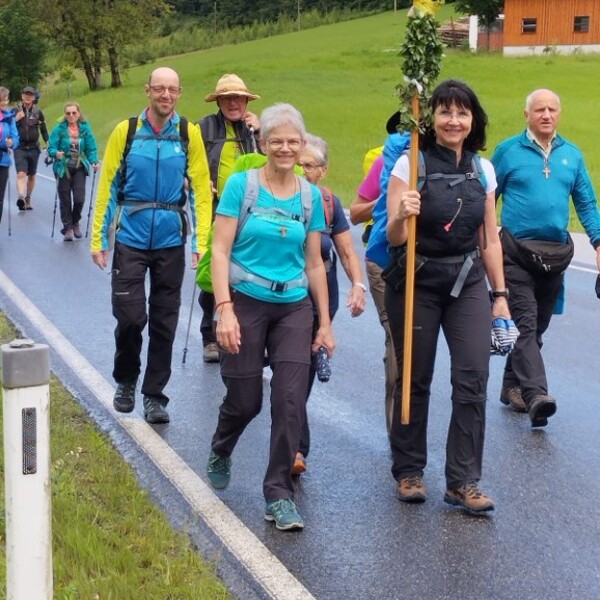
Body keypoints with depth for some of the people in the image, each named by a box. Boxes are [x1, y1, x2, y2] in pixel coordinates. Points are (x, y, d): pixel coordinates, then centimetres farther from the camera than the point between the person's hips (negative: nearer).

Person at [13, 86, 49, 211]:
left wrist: (48, 143, 0)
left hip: (34, 148, 2)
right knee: (21, 174, -20)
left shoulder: (38, 112, 4)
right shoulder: (15, 111, 0)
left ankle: (28, 199, 30)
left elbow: (43, 129, 11)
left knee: (31, 176, 14)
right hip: (20, 148, -2)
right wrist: (16, 119, -17)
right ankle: (21, 197, -37)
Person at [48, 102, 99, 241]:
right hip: (63, 168, -1)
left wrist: (94, 161, -17)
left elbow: (91, 148, -1)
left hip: (79, 168, 1)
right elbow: (51, 147, -10)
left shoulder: (85, 128, -4)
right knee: (65, 200, 4)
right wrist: (56, 153, -31)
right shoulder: (59, 129, -9)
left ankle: (75, 222, 22)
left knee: (79, 198, -6)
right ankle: (67, 228, 19)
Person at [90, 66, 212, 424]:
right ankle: (126, 381, 23)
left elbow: (201, 189, 0)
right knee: (130, 316, -4)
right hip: (130, 238, -1)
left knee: (164, 322, 6)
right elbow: (108, 186, 0)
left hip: (171, 240, 1)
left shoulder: (190, 134, 0)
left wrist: (201, 241, -7)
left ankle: (154, 395, 19)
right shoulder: (126, 131, -2)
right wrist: (99, 239, -3)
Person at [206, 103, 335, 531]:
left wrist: (325, 323, 9)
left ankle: (279, 495, 4)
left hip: (294, 308, 3)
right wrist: (224, 309, -17)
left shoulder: (310, 196, 6)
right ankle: (220, 453, 39)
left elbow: (314, 263, 10)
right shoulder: (241, 185, -5)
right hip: (246, 303, -3)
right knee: (245, 400, 5)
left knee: (291, 400, -7)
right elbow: (220, 250, -8)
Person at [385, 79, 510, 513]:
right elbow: (394, 237, -10)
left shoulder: (483, 170, 5)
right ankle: (409, 472, 22)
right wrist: (401, 216, -32)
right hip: (417, 283, -3)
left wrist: (500, 293, 10)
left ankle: (464, 481, 2)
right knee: (414, 379, 5)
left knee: (473, 378, -7)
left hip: (468, 283, 3)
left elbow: (489, 238, 12)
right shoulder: (411, 164, -7)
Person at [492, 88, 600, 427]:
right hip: (516, 250, -4)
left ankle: (513, 386, 23)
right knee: (525, 322, -14)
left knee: (538, 326, 10)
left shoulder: (572, 155, 10)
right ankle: (535, 394, -24)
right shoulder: (508, 151, 1)